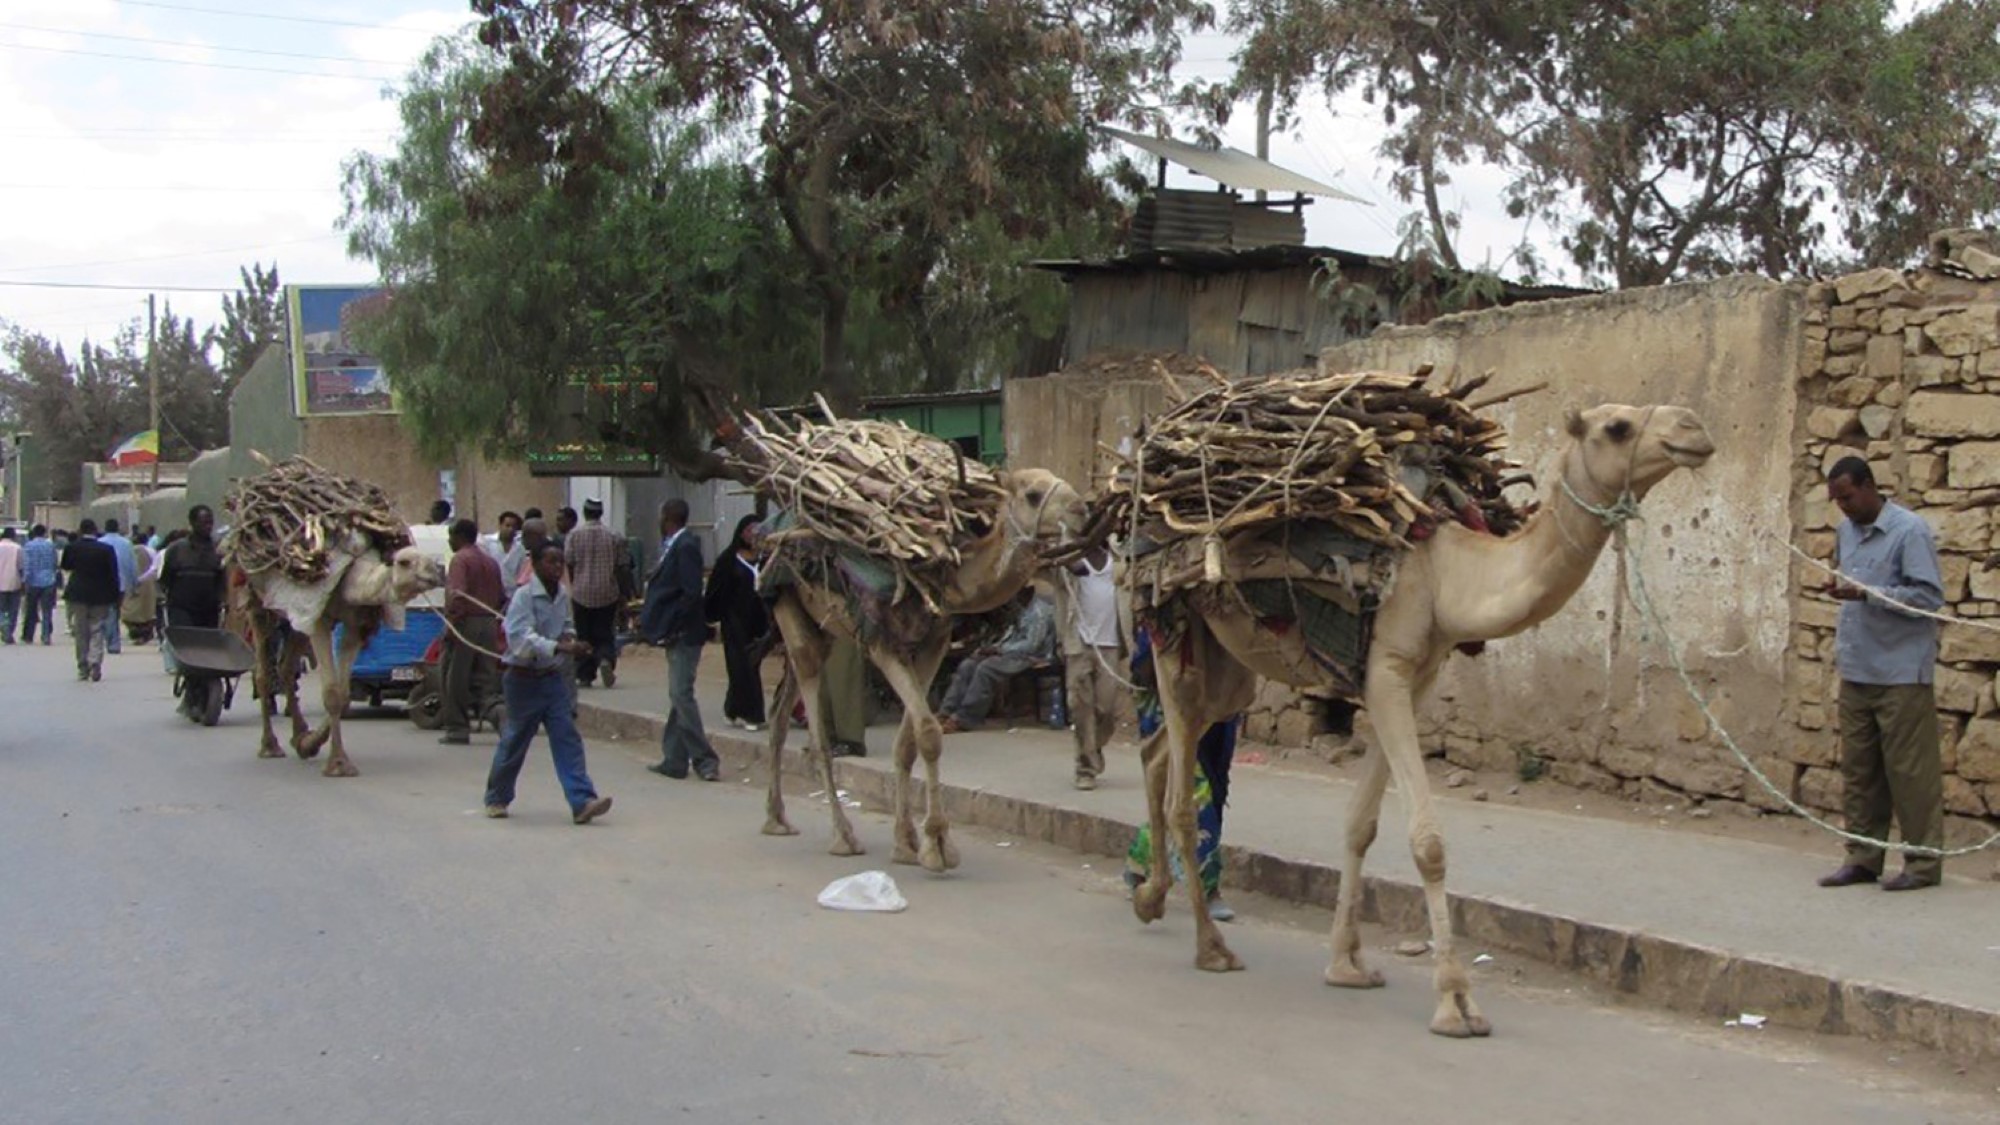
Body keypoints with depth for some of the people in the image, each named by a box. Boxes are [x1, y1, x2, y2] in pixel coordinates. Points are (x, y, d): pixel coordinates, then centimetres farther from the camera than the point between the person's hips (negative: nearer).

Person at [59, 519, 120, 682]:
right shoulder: (106, 550, -7)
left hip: (77, 595, 1)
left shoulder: (72, 548, -5)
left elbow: (65, 568, 12)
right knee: (97, 631, 5)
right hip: (100, 596, -1)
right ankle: (95, 664, -13)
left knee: (80, 633, 10)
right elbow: (113, 575, -6)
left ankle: (83, 669, 12)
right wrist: (114, 597, 0)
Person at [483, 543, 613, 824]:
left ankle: (582, 802, -12)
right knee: (515, 741, 8)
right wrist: (561, 647, -36)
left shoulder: (563, 595, 5)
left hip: (552, 677, 5)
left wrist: (569, 636, -1)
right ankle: (497, 798, 28)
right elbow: (522, 640, -27)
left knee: (567, 738, -5)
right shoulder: (524, 596, -16)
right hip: (523, 678, -5)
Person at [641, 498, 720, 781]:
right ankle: (674, 760, 19)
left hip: (683, 634, -10)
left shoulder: (685, 547, -17)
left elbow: (691, 593, -22)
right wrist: (648, 618, 11)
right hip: (676, 634, 10)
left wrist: (670, 627, -19)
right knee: (678, 696, 13)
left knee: (681, 694, -10)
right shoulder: (673, 546, 12)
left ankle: (705, 760, -7)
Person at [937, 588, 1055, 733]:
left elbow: (1031, 645, -22)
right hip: (1012, 651, 10)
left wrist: (999, 649, -17)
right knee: (967, 665, -6)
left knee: (986, 668, -31)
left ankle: (962, 720, -27)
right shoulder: (1023, 607, 16)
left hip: (1031, 656, -10)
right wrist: (996, 647, -1)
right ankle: (946, 713, -15)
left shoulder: (1040, 610, -16)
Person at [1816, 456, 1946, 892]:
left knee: (1910, 771, -2)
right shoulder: (1846, 531, 13)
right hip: (1856, 671, 7)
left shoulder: (1910, 530, -10)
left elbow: (1930, 595, -15)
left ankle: (1924, 862, 7)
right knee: (1858, 770, 9)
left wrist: (1867, 594, -22)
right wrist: (1845, 620, 12)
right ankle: (1863, 857, 17)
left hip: (1901, 673, -7)